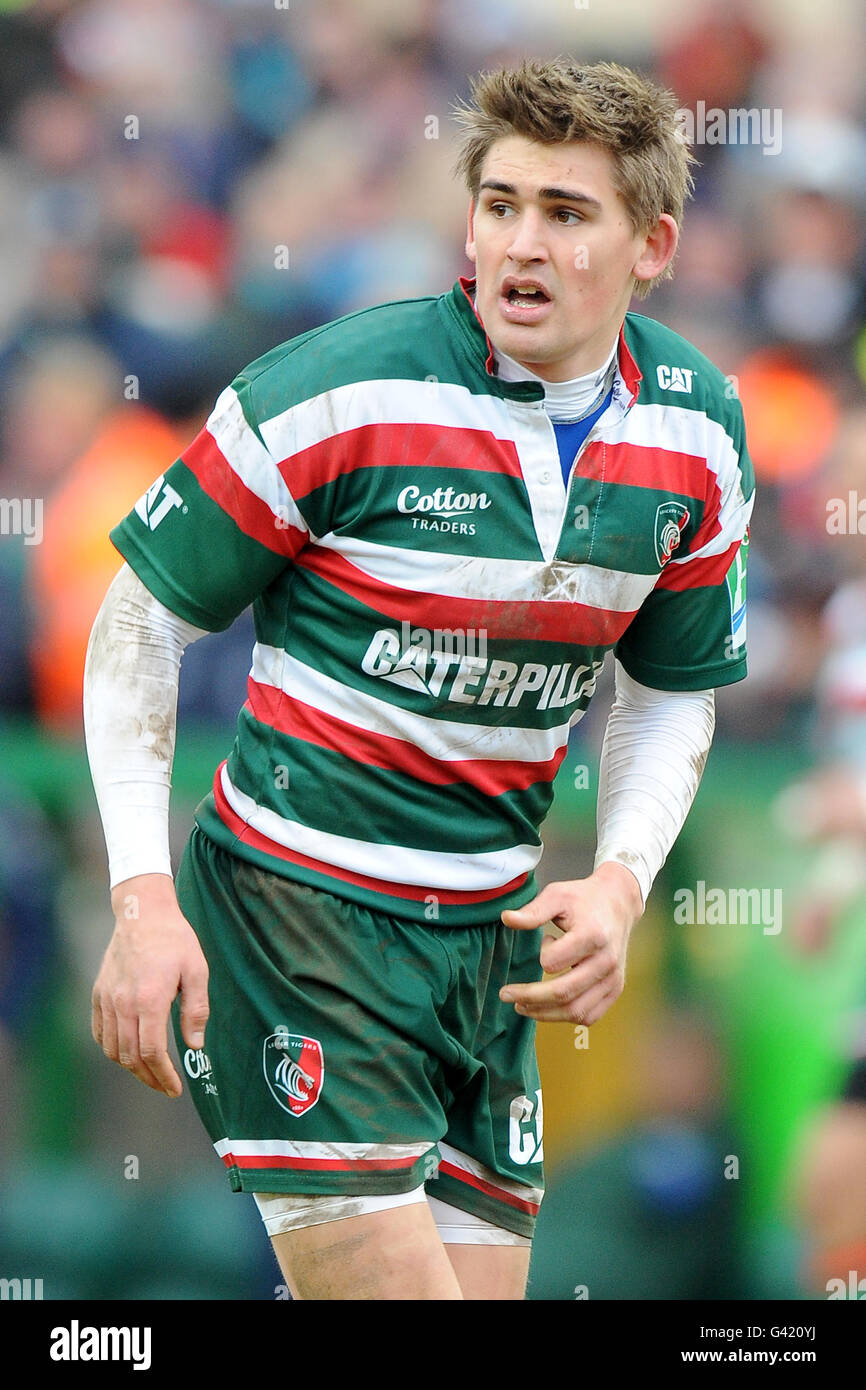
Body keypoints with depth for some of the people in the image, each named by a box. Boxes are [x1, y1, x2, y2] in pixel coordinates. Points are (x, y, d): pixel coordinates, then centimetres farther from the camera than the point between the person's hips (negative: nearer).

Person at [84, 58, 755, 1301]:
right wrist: (143, 900, -14)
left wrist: (622, 882, -2)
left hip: (493, 930, 6)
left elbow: (673, 688, 16)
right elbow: (140, 622, -7)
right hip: (295, 917, -6)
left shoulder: (697, 431, 1)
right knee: (393, 1283, -15)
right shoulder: (334, 394, -16)